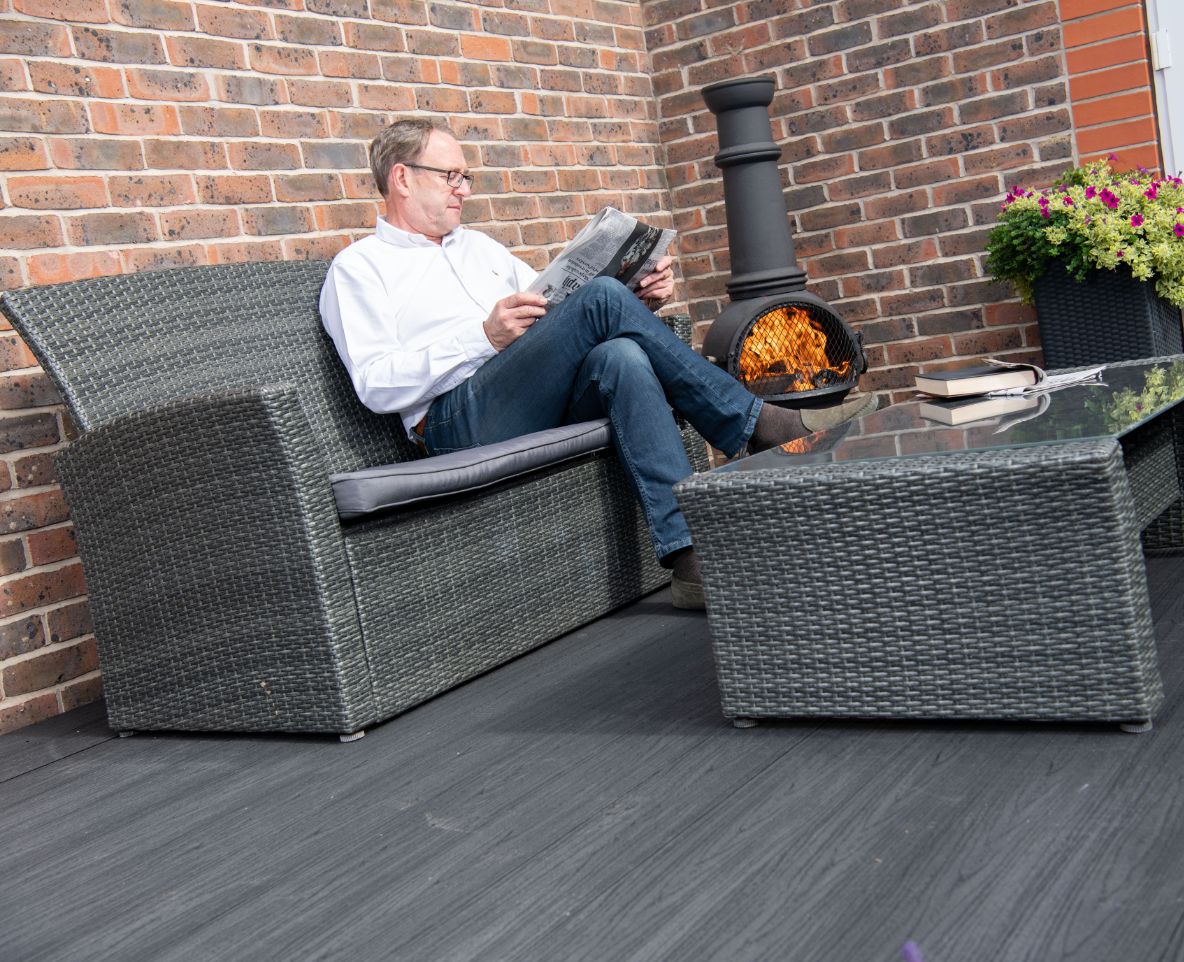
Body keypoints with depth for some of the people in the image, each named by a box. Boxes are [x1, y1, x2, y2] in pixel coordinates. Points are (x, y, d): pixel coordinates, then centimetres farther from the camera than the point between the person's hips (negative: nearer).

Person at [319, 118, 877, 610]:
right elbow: (375, 386, -5)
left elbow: (559, 320, 26)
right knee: (601, 297, -24)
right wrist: (483, 336, -15)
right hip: (459, 423, -5)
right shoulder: (359, 269, 10)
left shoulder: (477, 247, 30)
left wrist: (641, 301, 6)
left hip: (541, 408, 6)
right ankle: (756, 424, -19)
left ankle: (688, 556, -39)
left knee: (621, 356, -31)